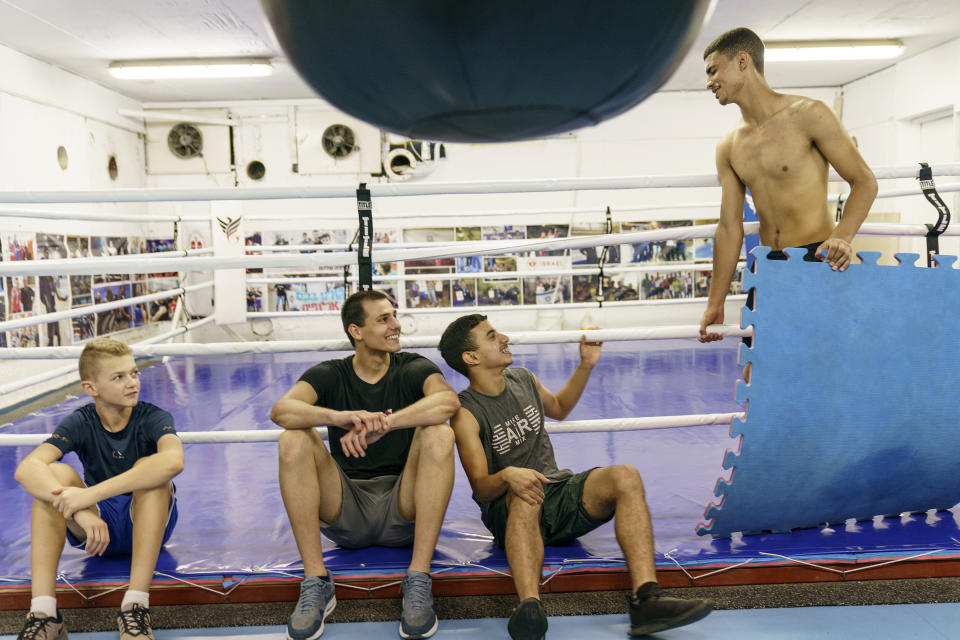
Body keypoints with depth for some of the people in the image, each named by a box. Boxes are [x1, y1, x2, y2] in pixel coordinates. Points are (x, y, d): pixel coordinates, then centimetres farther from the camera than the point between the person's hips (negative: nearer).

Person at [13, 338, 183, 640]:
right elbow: (26, 468, -27)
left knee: (150, 469, -31)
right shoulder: (80, 423, -8)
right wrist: (80, 511, -44)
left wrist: (91, 494, -45)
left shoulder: (153, 418, -15)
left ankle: (135, 606, -36)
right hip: (97, 526, 2)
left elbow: (174, 461, -40)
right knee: (56, 473, -23)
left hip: (148, 527, -2)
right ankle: (43, 613, -30)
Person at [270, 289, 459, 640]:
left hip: (402, 508, -1)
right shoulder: (330, 374, 3)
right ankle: (315, 583, -20)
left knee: (439, 433, -26)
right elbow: (280, 410, -18)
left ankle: (419, 581, -26)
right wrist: (337, 417, -37)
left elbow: (448, 400, -24)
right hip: (344, 513, 1)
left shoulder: (414, 368, 1)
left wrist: (383, 424, -37)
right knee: (293, 440, -20)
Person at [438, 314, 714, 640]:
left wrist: (586, 365, 22)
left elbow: (559, 408, 31)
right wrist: (508, 476, -37)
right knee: (526, 495, -40)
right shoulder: (466, 414, -10)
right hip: (509, 512, -5)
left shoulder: (522, 378, 9)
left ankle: (646, 600, -38)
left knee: (625, 477, -21)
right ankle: (529, 608, -60)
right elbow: (481, 489, -15)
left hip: (558, 493, 5)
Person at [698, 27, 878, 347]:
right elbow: (730, 228, 10)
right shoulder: (729, 148, 9)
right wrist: (715, 303, 8)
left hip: (819, 260, -6)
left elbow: (864, 182, -6)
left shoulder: (808, 115, -6)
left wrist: (841, 236, -25)